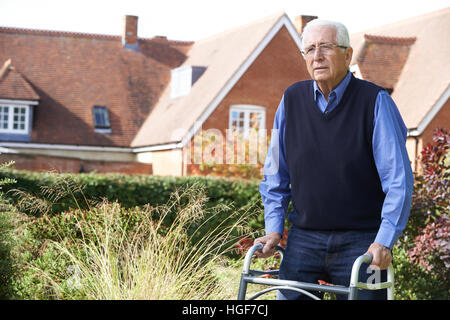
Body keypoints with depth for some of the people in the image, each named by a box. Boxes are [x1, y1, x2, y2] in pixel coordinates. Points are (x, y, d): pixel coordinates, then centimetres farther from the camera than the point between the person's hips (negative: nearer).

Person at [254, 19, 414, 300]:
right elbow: (275, 175, 12)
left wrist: (384, 241, -16)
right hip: (303, 238, 3)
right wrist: (274, 228, 3)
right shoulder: (292, 100, 4)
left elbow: (399, 180, -8)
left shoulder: (375, 101, -6)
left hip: (361, 241, -3)